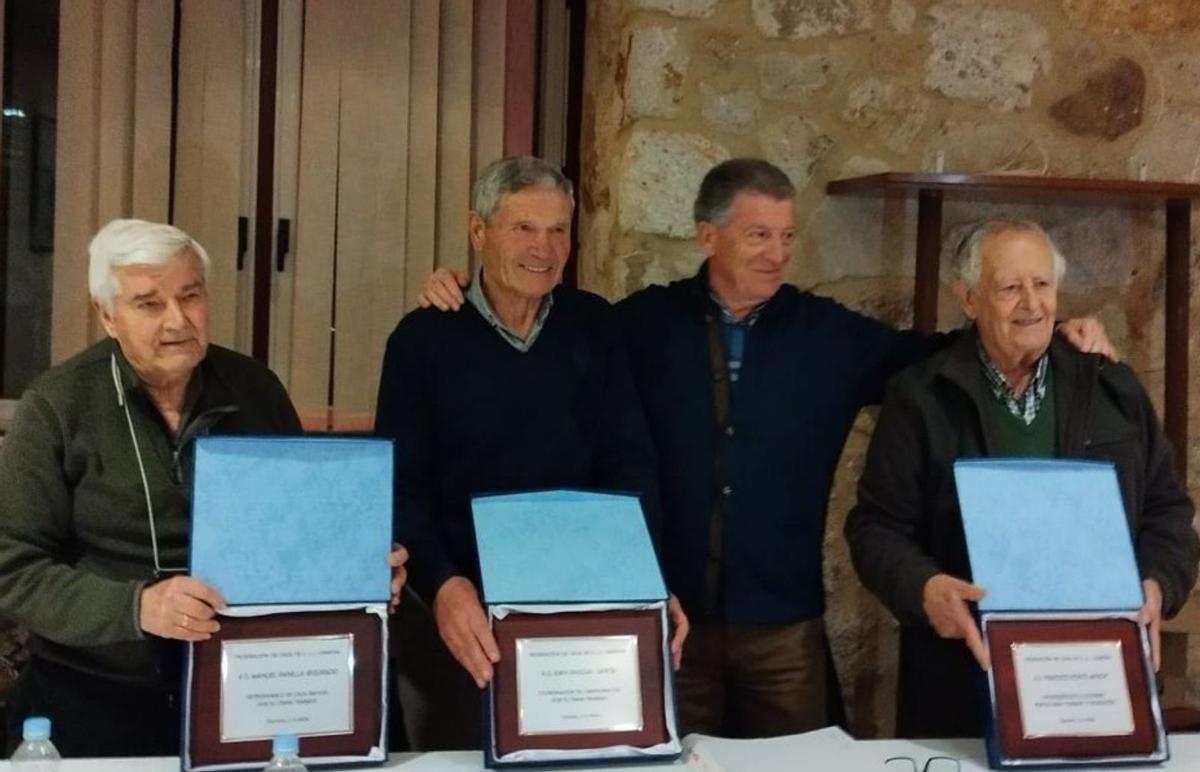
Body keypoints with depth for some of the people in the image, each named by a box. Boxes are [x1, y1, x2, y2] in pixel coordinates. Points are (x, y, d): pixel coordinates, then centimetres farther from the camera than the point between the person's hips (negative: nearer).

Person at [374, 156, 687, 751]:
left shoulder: (593, 327, 3)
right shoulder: (423, 337, -5)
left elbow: (628, 463, 0)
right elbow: (402, 486, -10)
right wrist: (443, 584, -26)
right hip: (458, 614, -2)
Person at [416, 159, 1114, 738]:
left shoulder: (830, 333, 2)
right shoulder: (647, 322, 0)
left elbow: (934, 361, 7)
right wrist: (469, 295, -3)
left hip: (785, 624, 1)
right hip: (668, 617, -1)